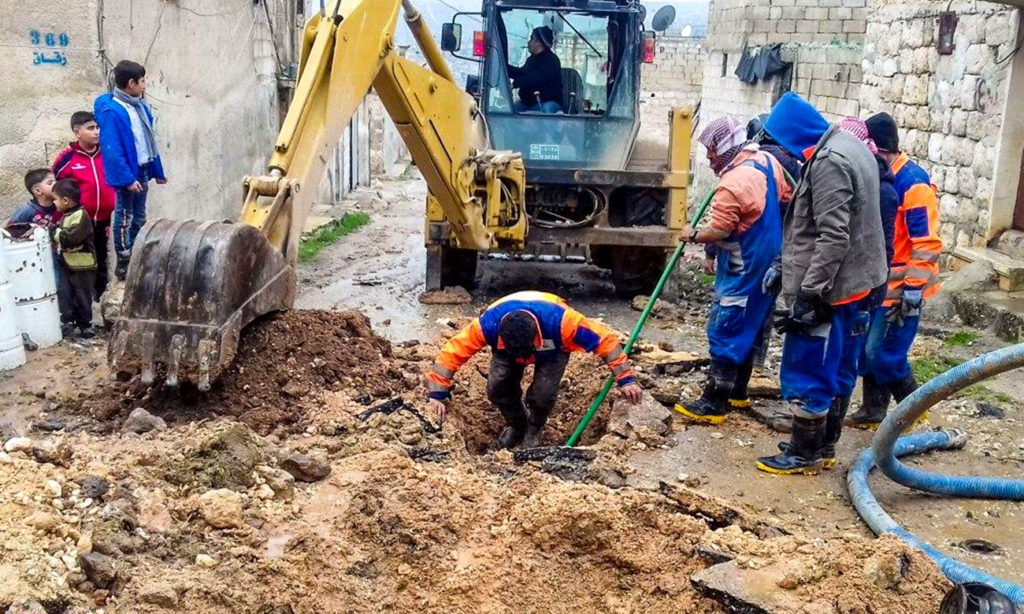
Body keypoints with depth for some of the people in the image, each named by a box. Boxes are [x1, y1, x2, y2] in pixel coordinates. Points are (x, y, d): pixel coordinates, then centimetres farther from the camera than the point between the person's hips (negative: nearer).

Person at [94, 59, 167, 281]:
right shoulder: (111, 111, -19)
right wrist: (127, 178, -24)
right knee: (124, 218, 1)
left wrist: (157, 170, 15)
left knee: (139, 218, 16)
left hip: (143, 170, 8)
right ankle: (123, 264, 10)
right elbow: (112, 151, -22)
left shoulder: (141, 106, 7)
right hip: (127, 173, -8)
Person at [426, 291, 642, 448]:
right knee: (497, 388, -19)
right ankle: (517, 426, 14)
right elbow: (453, 351, -33)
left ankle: (534, 431, 12)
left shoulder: (559, 320, -45)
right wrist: (438, 393, -34)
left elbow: (604, 339, -36)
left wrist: (625, 379, -35)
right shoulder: (487, 324, -42)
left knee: (543, 395, -23)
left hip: (553, 349, -2)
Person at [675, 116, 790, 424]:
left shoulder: (732, 184, -24)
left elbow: (718, 233, -20)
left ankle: (714, 404, 0)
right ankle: (738, 393, 29)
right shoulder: (768, 162, 3)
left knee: (725, 333, -4)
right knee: (750, 329, 18)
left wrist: (692, 235, -2)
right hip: (768, 265, 10)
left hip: (742, 271, -10)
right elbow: (788, 199, 13)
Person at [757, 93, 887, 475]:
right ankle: (820, 444, 29)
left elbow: (833, 238, -25)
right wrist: (787, 269, 22)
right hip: (849, 283, 11)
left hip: (828, 289, -11)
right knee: (829, 368, 17)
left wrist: (807, 295, -24)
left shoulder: (828, 162, -20)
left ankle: (804, 454, 9)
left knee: (806, 371, -1)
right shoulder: (846, 146, 14)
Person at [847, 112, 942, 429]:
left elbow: (927, 242, -21)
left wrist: (913, 290, -21)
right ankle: (873, 408, 25)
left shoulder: (913, 183, -19)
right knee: (868, 348, 11)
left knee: (884, 353, -5)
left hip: (901, 286, -8)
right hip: (876, 282, 8)